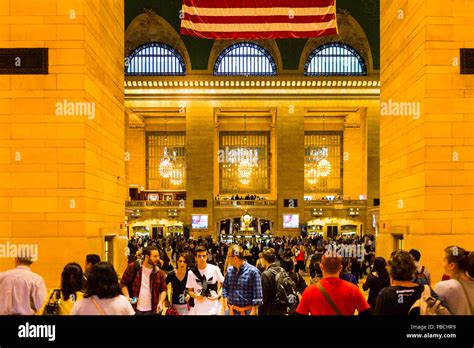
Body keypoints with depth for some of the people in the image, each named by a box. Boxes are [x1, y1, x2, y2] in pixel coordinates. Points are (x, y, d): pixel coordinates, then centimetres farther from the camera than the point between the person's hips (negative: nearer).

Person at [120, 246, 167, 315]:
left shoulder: (159, 273, 1)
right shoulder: (133, 268, -5)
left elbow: (163, 289, 8)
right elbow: (123, 283, 2)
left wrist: (160, 302, -8)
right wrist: (127, 296, -12)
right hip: (134, 309, -2)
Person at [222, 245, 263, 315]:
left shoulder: (253, 271, -13)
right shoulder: (229, 270, 2)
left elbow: (257, 296, -11)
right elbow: (225, 288, 15)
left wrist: (253, 312, -12)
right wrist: (225, 304, 7)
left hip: (247, 312, -4)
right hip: (231, 311, 4)